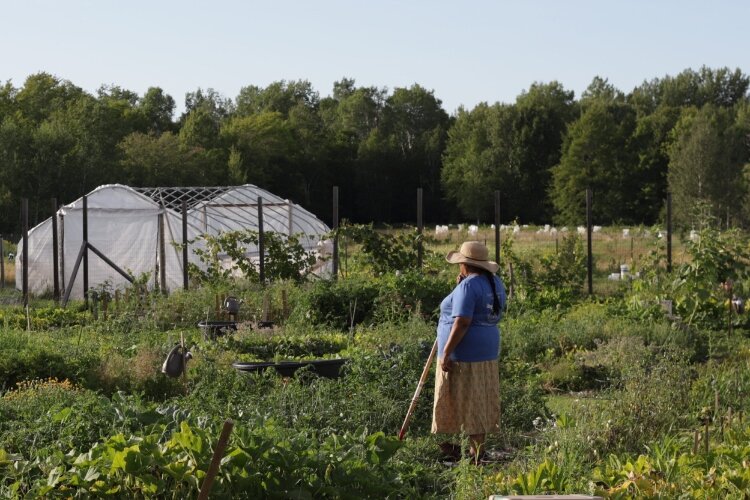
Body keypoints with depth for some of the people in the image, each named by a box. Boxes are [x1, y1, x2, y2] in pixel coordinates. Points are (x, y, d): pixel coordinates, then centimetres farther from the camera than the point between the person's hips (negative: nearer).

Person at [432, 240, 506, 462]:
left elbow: (462, 322, -24)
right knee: (481, 401, 14)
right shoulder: (496, 283, 10)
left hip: (464, 352, -9)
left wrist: (446, 353, -21)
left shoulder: (468, 286, -18)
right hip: (487, 350, 9)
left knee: (464, 400, -2)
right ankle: (478, 447, 20)